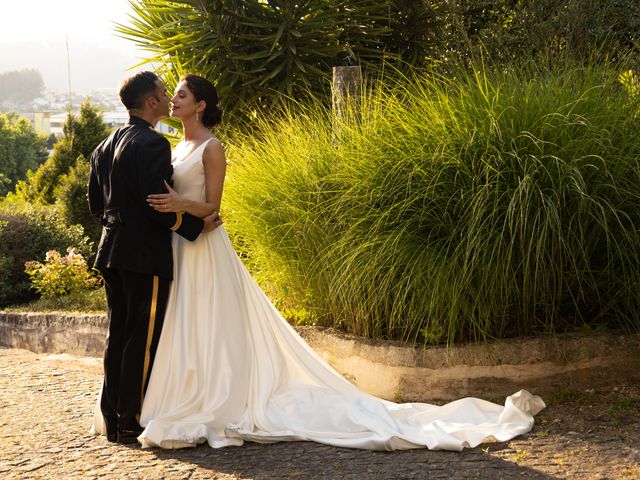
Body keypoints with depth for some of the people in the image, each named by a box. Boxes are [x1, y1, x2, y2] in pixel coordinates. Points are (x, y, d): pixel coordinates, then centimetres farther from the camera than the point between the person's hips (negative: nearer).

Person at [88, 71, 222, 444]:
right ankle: (132, 422, 1)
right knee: (143, 340, -2)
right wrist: (196, 226, -13)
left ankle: (112, 419, 19)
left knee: (118, 336, 14)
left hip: (113, 251, 9)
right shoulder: (153, 144, -14)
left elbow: (96, 203, 17)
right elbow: (157, 204, -21)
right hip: (146, 255, -9)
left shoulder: (107, 146, 13)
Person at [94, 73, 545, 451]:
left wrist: (179, 204, -31)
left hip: (205, 252, -9)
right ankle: (187, 407, 17)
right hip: (178, 249, 9)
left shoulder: (211, 148, -11)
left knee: (209, 335, -4)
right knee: (183, 333, 10)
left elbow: (211, 206, -15)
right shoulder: (177, 148, 15)